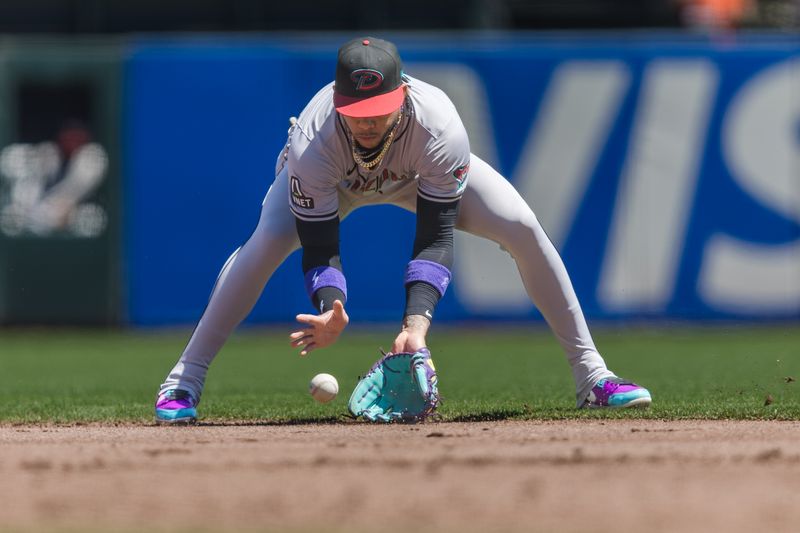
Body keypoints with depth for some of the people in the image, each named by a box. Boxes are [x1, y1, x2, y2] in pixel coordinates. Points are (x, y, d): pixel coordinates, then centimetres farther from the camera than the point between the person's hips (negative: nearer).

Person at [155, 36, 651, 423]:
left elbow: (435, 240, -38)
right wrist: (332, 310, -57)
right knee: (267, 243, -30)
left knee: (523, 229, -19)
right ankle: (185, 380, -18)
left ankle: (590, 373, -8)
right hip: (333, 179, -1)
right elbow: (321, 249, -36)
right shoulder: (313, 143, -41)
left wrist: (417, 323, -53)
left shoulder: (438, 129, -41)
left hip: (426, 173, 1)